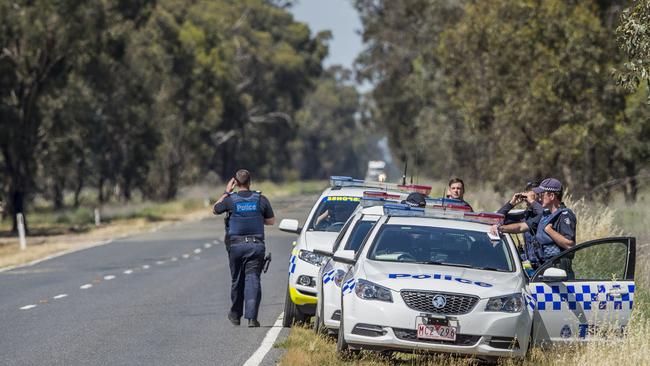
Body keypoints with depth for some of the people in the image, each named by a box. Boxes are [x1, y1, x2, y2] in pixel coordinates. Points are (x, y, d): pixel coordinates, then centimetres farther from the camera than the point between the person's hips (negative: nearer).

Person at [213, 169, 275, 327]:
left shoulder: (230, 200, -5)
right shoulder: (261, 200, -1)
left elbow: (215, 210, 15)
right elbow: (271, 221, 10)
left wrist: (226, 192, 18)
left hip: (236, 245, 0)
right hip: (256, 246, 0)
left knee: (237, 280, 15)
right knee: (252, 280, -4)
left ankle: (235, 315, 29)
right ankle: (252, 317, -17)